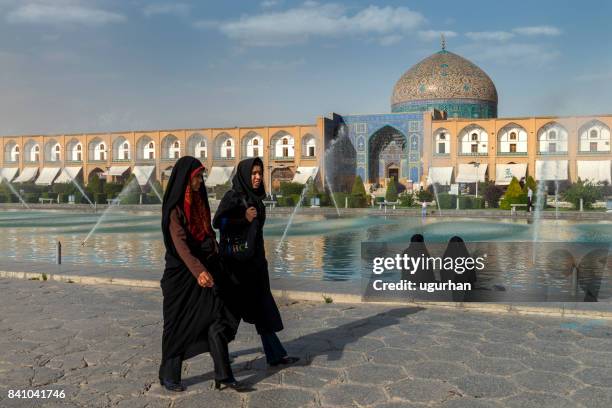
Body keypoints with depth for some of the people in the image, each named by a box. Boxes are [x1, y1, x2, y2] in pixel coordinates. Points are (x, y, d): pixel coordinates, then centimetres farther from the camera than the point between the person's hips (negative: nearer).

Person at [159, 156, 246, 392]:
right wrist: (198, 270, -41)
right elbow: (179, 243, -29)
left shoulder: (199, 201, 8)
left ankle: (223, 376, 3)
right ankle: (168, 376, 23)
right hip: (181, 273, -6)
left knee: (216, 320, -1)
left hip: (204, 270, 7)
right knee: (178, 325, 6)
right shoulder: (174, 208, -16)